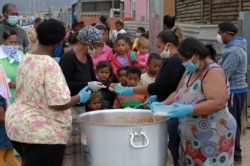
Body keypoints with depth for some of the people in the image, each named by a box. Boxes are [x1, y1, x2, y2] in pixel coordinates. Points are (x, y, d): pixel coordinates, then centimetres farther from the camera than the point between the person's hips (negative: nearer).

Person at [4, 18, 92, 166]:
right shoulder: (50, 65, -21)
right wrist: (79, 98, -8)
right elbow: (59, 103, -25)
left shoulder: (26, 59, 5)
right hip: (42, 132, -9)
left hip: (19, 123, 9)